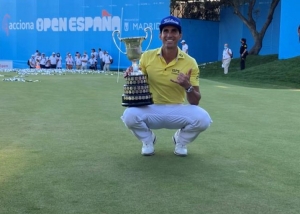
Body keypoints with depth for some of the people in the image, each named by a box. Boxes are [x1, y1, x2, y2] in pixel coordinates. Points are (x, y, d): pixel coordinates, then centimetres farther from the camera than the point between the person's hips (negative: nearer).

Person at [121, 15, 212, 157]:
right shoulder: (147, 56, -5)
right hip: (151, 109, 0)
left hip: (177, 111, 0)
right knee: (129, 115, -31)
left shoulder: (190, 62, -8)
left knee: (203, 119, -28)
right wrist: (131, 76, -18)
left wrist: (188, 86, -28)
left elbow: (195, 102, -7)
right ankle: (148, 140, 6)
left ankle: (180, 141, 9)